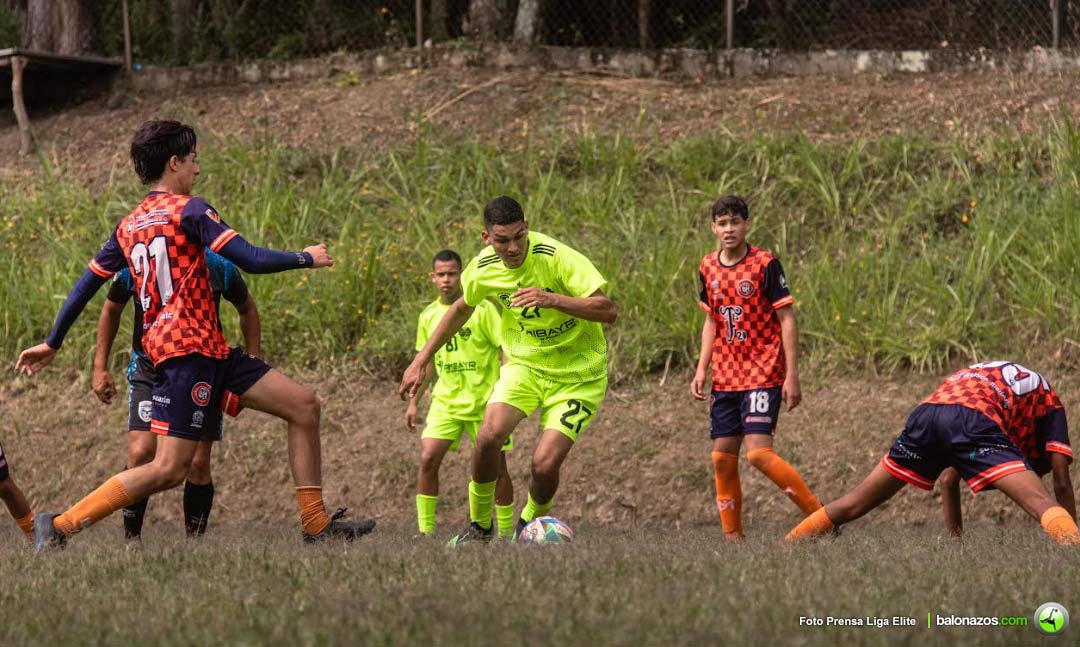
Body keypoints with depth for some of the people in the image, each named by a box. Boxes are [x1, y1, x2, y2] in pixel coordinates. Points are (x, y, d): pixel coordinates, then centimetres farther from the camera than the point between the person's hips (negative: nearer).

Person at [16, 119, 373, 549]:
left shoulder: (128, 226, 17)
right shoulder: (188, 210, -7)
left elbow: (85, 284, 19)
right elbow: (250, 260, -14)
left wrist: (52, 344, 27)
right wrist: (307, 259, 2)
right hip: (189, 348, -9)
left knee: (304, 405, 8)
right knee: (169, 469, -13)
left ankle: (317, 525, 8)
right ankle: (61, 525, -10)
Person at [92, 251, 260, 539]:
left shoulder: (218, 266, -12)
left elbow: (247, 309, 7)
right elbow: (111, 310, 9)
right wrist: (100, 367, 8)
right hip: (149, 370, 0)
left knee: (198, 464, -5)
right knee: (140, 455, -15)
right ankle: (131, 540, -2)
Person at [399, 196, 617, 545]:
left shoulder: (556, 257, -25)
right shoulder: (483, 268, -8)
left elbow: (608, 310, -29)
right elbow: (461, 308, 15)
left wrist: (553, 299, -42)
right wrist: (422, 359, 16)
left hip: (577, 374, -4)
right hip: (524, 363, 4)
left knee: (545, 464, -18)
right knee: (490, 434, -23)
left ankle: (529, 525, 16)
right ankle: (479, 526, -1)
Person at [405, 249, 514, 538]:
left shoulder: (482, 309, -9)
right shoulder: (428, 316, 6)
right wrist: (413, 402, 15)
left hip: (484, 400, -3)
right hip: (446, 401, 3)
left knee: (496, 466, 0)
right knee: (428, 458, -13)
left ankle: (506, 532, 14)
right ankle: (426, 530, -8)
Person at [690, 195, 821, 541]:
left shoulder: (765, 264, -10)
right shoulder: (708, 268, 7)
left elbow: (787, 320, -9)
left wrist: (792, 376, -14)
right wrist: (702, 369, 9)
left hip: (763, 374, -6)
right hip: (725, 378, 6)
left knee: (758, 452, -19)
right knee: (722, 458, 3)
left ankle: (821, 517, -12)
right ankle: (733, 539, 12)